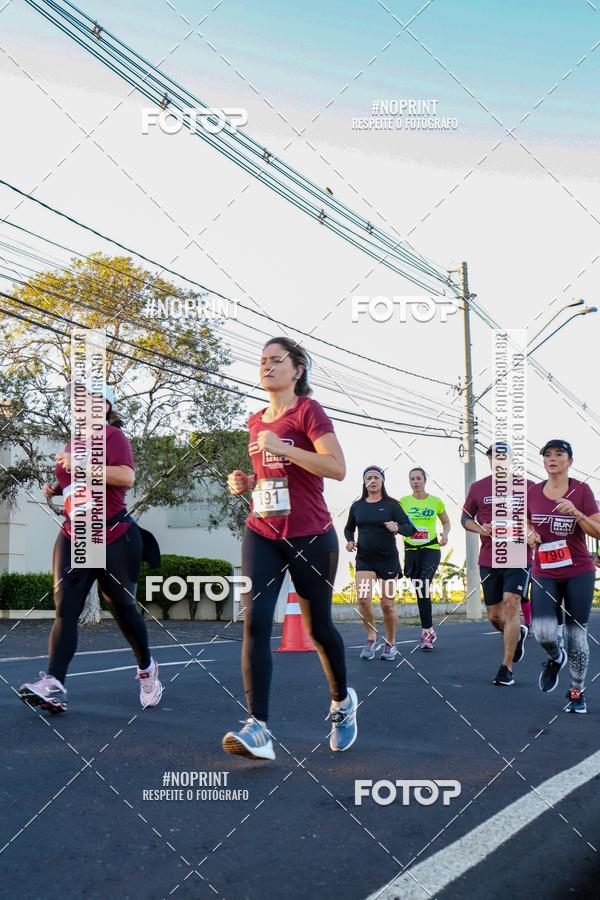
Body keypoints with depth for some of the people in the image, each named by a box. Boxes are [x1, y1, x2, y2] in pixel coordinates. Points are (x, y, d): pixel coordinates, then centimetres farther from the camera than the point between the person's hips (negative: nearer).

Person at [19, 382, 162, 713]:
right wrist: (57, 488, 10)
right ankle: (53, 685, -15)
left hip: (115, 539, -6)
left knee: (121, 606, 8)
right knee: (65, 608, -8)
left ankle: (146, 669, 31)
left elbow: (126, 476, -25)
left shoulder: (112, 435, -8)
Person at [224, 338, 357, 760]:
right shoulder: (256, 421, 12)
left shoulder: (308, 411, -8)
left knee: (319, 626, 9)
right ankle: (258, 729, -14)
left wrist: (281, 447, -25)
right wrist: (247, 481, 7)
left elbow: (337, 468, -19)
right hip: (262, 534, 5)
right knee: (255, 621, -13)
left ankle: (342, 701, 36)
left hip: (311, 538, -5)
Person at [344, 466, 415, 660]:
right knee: (363, 599, -16)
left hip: (388, 560, -2)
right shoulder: (357, 506, 5)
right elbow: (349, 528, 19)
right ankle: (371, 637, 6)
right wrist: (350, 541, -1)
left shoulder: (391, 504, -4)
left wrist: (397, 528, -29)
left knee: (387, 604, 4)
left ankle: (390, 643, 24)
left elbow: (409, 528, -8)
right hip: (364, 560, 2)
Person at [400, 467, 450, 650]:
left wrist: (445, 534, -3)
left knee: (423, 586, -20)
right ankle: (429, 630, 17)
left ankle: (427, 630, -14)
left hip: (431, 548, -2)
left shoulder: (436, 501, 3)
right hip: (411, 550, 2)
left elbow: (446, 521, 17)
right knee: (420, 591, 6)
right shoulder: (403, 502, 4)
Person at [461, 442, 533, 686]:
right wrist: (479, 528, -6)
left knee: (511, 604, -15)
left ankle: (507, 668, -7)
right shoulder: (478, 488, 5)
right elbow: (465, 518, 14)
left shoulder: (527, 486, 2)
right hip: (488, 561, 3)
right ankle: (518, 634, 43)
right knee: (494, 616, 8)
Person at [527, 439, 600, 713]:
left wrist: (576, 513, -22)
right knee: (543, 632, -13)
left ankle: (577, 692, 21)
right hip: (544, 574, 2)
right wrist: (530, 534, -4)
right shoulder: (533, 492, 3)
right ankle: (555, 658, 22)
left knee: (576, 633, 3)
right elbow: (527, 523, 18)